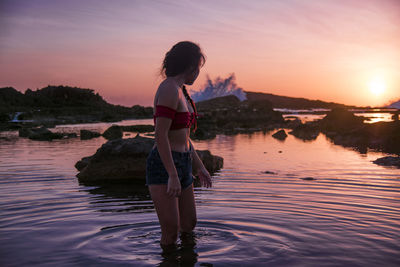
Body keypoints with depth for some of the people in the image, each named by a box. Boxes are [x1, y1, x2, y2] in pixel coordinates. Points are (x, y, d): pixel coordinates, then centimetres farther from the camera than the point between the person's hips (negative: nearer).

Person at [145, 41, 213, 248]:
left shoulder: (180, 91, 14)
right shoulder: (169, 90, -17)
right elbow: (160, 135, -22)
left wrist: (199, 167, 21)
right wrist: (173, 176, -23)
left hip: (182, 164, 10)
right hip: (163, 166, -10)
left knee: (189, 224, 19)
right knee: (171, 233, -8)